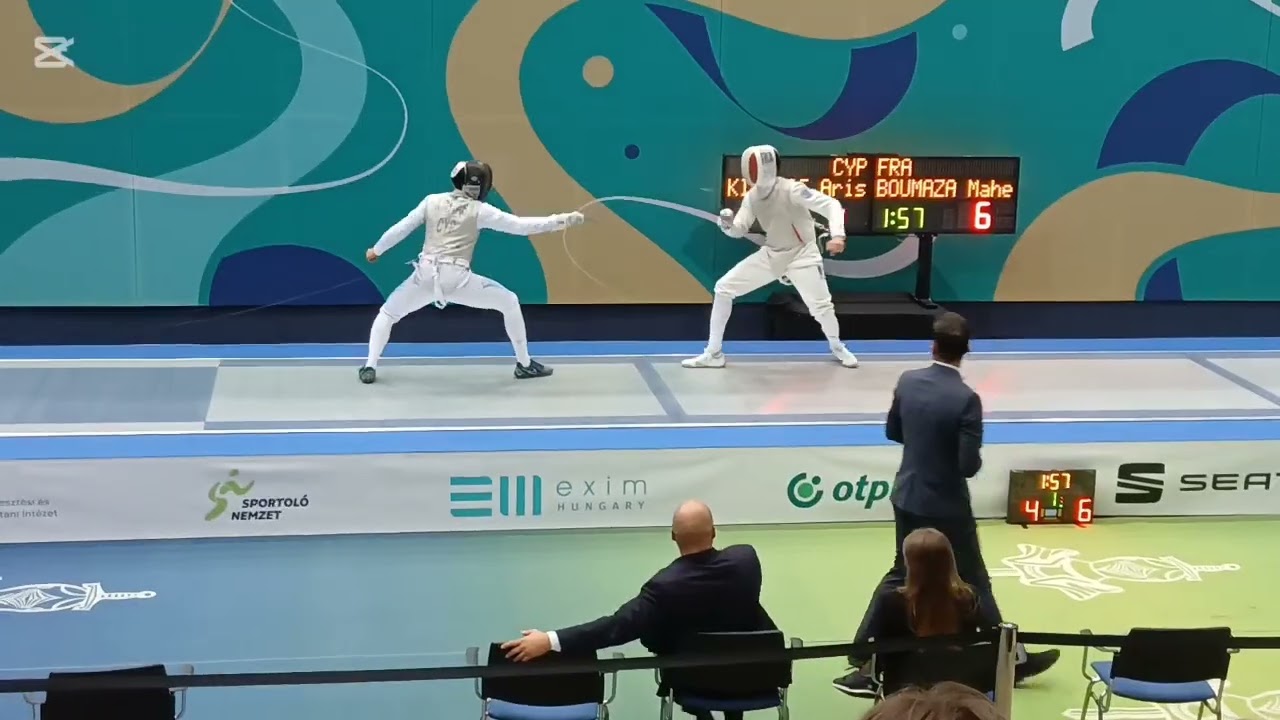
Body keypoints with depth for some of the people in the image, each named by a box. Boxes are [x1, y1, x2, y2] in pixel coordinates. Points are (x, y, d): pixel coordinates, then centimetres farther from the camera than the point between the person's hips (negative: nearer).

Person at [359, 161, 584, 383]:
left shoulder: (432, 201, 9)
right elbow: (521, 226, -4)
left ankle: (370, 367, 6)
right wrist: (563, 220, -1)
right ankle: (524, 364, 18)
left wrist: (376, 250, 26)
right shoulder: (479, 210, 1)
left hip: (426, 276, 2)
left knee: (388, 314, 24)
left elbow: (401, 229, 10)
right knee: (509, 302, 17)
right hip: (457, 279, -2)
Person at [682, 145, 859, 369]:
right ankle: (713, 353, 5)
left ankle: (837, 347, 17)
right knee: (723, 288, -3)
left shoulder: (791, 189, -24)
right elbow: (739, 230, 1)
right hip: (771, 255, 6)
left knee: (820, 306, -18)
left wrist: (837, 235, -42)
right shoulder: (752, 196, -5)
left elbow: (831, 205, -26)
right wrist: (728, 223, -24)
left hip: (801, 255, -5)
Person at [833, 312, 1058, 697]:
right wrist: (962, 452, 0)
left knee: (901, 574, 18)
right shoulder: (966, 399, -23)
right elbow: (969, 465, -22)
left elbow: (892, 432, 10)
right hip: (946, 506, -6)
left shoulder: (908, 381, -4)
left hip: (907, 498, 6)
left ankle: (864, 661, 17)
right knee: (974, 582, 9)